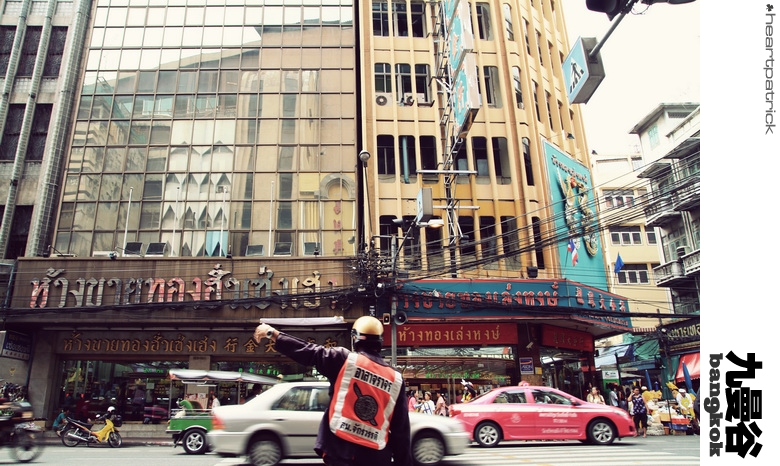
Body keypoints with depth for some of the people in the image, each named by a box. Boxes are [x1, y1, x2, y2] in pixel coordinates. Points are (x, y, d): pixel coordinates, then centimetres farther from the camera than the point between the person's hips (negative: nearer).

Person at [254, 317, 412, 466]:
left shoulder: (344, 360, -6)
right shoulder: (396, 379, 2)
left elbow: (308, 352, -4)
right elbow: (401, 429, 4)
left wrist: (272, 333, 7)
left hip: (340, 451, -2)